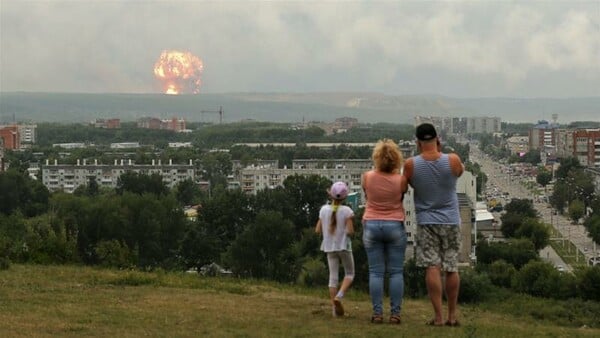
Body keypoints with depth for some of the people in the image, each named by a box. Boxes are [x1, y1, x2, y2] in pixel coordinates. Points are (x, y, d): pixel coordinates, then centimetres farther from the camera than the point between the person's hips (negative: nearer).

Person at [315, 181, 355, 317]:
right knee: (349, 274, 13)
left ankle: (335, 308, 4)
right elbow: (350, 231, -18)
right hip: (343, 246, -3)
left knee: (333, 276, 7)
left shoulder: (324, 210, -2)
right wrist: (349, 231, 4)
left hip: (329, 247, 3)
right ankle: (339, 296, -12)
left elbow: (317, 230, 1)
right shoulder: (346, 211, -13)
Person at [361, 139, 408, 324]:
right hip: (395, 226, -1)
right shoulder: (401, 180, -8)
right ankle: (395, 313, 1)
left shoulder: (367, 177, -7)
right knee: (396, 272, 4)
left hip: (372, 225, 1)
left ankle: (377, 313, -1)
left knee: (375, 272, 3)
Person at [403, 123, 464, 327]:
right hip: (450, 221, 1)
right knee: (451, 268, 9)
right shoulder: (452, 160, -9)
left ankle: (438, 316, -10)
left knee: (432, 268, -4)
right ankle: (452, 315, 15)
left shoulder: (411, 165, -9)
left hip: (426, 221, -1)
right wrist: (440, 152, 13)